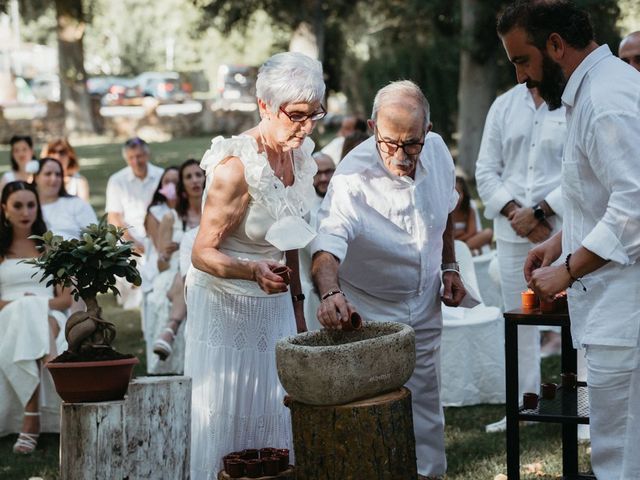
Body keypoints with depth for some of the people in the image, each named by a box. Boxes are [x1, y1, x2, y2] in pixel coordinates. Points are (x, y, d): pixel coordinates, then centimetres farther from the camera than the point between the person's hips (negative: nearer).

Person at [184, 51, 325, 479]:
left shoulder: (298, 155, 0)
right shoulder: (237, 167, -24)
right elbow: (203, 254, -21)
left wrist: (297, 305, 15)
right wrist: (253, 271, -39)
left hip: (275, 304, 7)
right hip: (226, 307, -7)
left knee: (273, 419, 9)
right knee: (224, 423, -1)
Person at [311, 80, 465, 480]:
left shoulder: (437, 151, -11)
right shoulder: (354, 177, -29)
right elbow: (328, 243, -42)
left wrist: (450, 267, 9)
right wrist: (330, 293, -60)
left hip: (424, 308, 5)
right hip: (369, 311, -5)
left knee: (425, 402, 16)